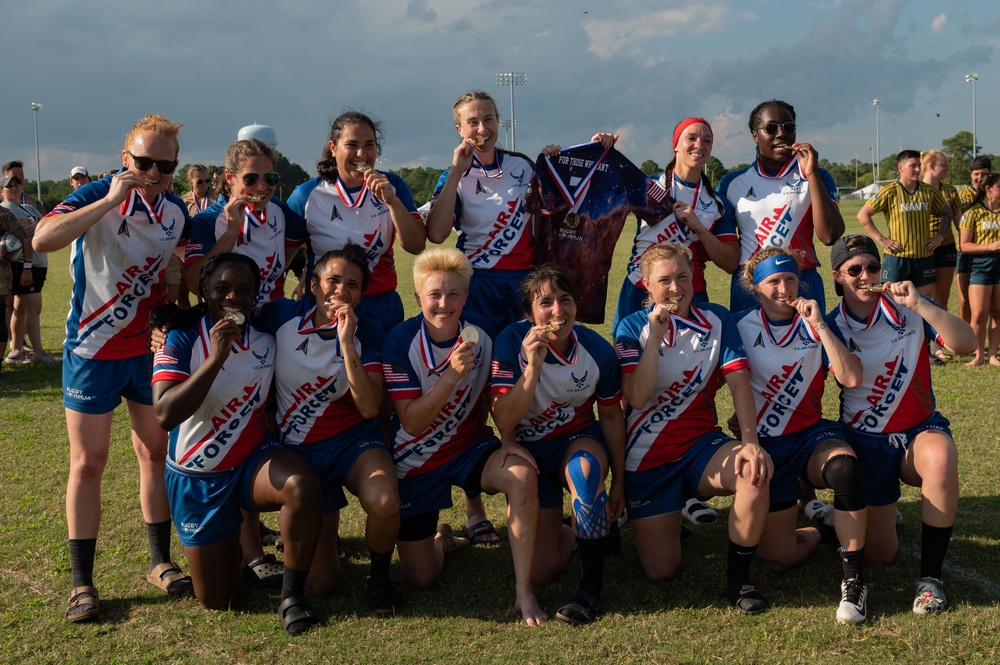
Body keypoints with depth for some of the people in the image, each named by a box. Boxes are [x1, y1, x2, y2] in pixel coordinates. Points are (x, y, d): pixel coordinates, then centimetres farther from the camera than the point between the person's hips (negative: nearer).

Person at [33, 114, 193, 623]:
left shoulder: (176, 212, 2)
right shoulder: (96, 197, -15)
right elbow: (43, 239, -34)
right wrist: (110, 200, -34)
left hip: (150, 347, 5)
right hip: (93, 350, -5)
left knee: (155, 453, 9)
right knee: (88, 463, 0)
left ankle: (160, 562, 23)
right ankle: (82, 582, 9)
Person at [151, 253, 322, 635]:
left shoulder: (267, 340, -4)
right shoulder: (182, 340, -15)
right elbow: (164, 414, -29)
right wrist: (215, 358, -33)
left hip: (253, 460, 2)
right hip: (198, 478, -1)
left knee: (303, 485, -35)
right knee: (217, 601, 2)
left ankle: (292, 596, -16)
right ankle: (231, 541, 36)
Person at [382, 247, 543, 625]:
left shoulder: (481, 332, -11)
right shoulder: (401, 341, -19)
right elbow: (412, 423, -24)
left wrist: (508, 440, -10)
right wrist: (452, 374, -35)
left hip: (469, 445, 1)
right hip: (416, 459, -1)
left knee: (522, 475, -33)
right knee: (419, 579, 3)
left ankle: (523, 590, -20)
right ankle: (441, 539, 40)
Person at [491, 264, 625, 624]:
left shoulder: (597, 350, -15)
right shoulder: (512, 342, -21)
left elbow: (611, 416, 0)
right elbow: (505, 421, -27)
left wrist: (618, 482, 5)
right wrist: (533, 367, -39)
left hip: (580, 440, 0)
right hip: (530, 452, 0)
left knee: (585, 467, -40)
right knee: (541, 571, -3)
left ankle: (591, 587, -24)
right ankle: (573, 533, 35)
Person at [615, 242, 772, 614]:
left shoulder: (717, 320, -1)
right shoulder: (633, 327, -7)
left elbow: (738, 380, -11)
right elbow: (637, 398, -19)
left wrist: (750, 442, -24)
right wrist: (655, 337, -24)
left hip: (702, 446, 1)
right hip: (647, 458, -1)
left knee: (755, 471, -32)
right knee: (660, 571, -3)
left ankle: (738, 578, -11)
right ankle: (662, 523, 34)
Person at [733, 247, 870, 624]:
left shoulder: (816, 325, 3)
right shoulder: (740, 326, 0)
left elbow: (852, 379, -12)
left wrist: (818, 325, -17)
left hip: (811, 434, 0)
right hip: (763, 445, 0)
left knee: (845, 467, -38)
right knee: (778, 559, -8)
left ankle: (854, 581, -23)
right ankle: (822, 531, 27)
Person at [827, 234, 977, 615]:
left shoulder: (907, 309, -6)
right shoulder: (831, 327, -5)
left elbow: (966, 344, -20)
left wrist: (918, 304, -29)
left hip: (919, 430, 0)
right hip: (865, 441, 1)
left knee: (941, 457, -40)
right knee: (879, 556, -2)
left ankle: (930, 576, -24)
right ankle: (879, 511, 37)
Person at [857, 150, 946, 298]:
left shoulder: (929, 191, 5)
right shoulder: (890, 192, -6)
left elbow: (946, 212, 21)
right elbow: (862, 215, -6)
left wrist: (940, 236, 7)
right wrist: (882, 240, -10)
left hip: (924, 258, 4)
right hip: (897, 258, -4)